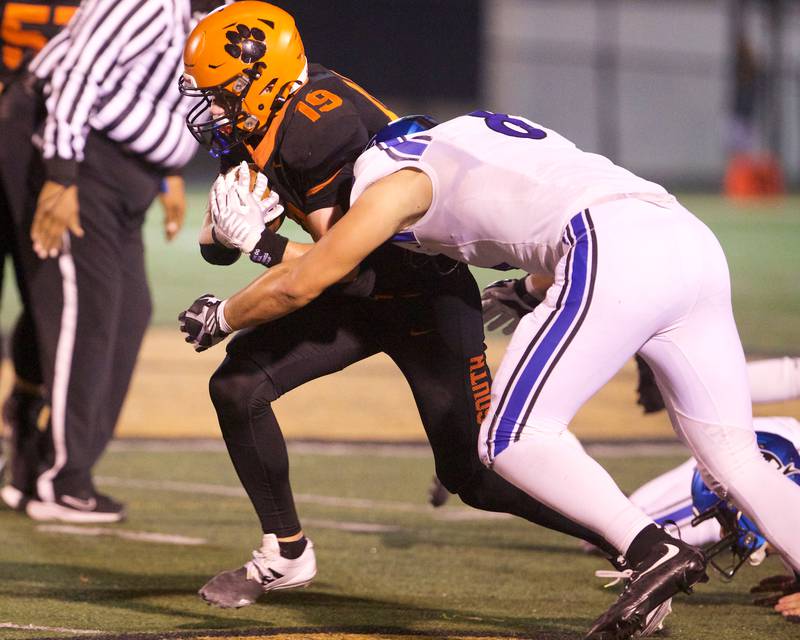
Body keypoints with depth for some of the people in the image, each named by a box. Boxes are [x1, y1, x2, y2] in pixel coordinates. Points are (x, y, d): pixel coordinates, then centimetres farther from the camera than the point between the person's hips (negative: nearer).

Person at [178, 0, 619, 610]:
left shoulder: (315, 126, -27)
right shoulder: (256, 128, 1)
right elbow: (216, 245, 3)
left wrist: (258, 243, -28)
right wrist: (225, 231, -19)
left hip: (426, 296, -9)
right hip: (366, 298, 9)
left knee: (475, 473, -9)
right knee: (238, 381, -3)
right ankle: (286, 553, 10)